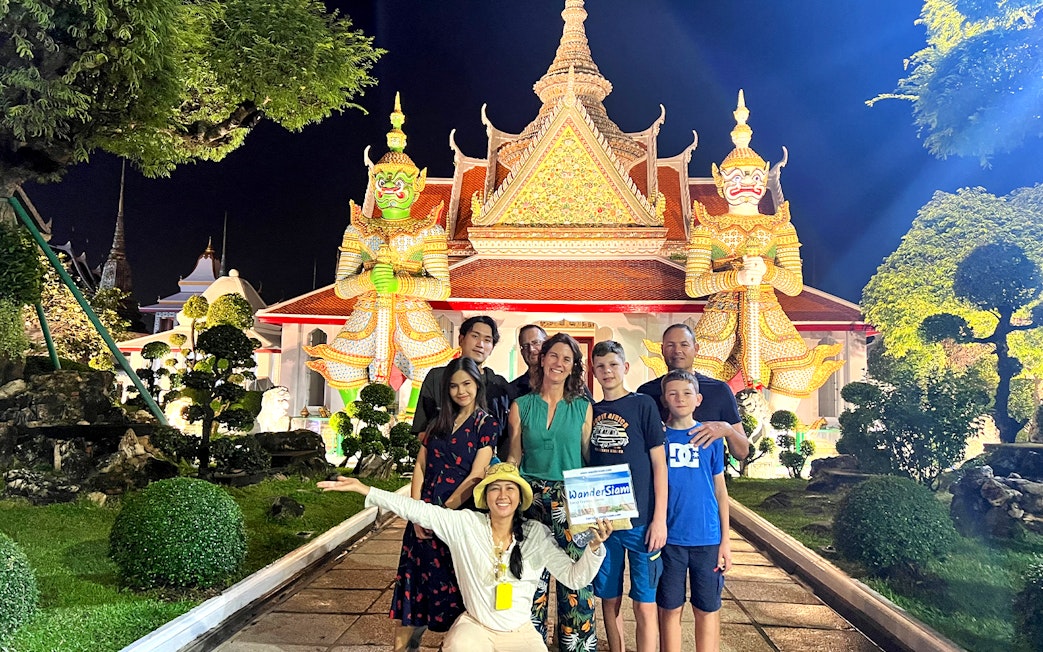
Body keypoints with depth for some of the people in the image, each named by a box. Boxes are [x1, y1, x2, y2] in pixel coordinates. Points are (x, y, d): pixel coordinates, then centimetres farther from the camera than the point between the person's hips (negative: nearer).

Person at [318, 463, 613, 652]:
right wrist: (362, 489, -17)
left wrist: (594, 547, -29)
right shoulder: (465, 524, -7)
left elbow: (575, 577, -9)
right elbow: (418, 510, -12)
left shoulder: (537, 534, -7)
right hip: (475, 626, -1)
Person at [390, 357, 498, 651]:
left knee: (453, 582, 3)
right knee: (416, 579, 7)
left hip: (460, 515, -4)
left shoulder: (487, 424, -3)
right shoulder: (439, 421, 11)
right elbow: (420, 467, 8)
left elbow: (476, 476, -10)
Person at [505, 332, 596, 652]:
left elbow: (590, 458, 6)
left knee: (576, 579, -2)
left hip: (572, 502, 0)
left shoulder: (583, 407, 5)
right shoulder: (520, 406, 5)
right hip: (531, 499, 1)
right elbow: (513, 458, 9)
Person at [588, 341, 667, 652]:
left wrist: (660, 518, -9)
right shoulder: (591, 411, 9)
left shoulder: (643, 405, -3)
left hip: (641, 519, -4)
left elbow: (659, 463, -4)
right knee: (610, 599, 12)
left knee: (644, 603, 1)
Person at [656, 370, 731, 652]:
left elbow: (720, 489, 7)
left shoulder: (711, 437, 3)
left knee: (708, 610, 9)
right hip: (669, 536, 0)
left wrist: (725, 539, 4)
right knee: (670, 608, 8)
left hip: (707, 536, 1)